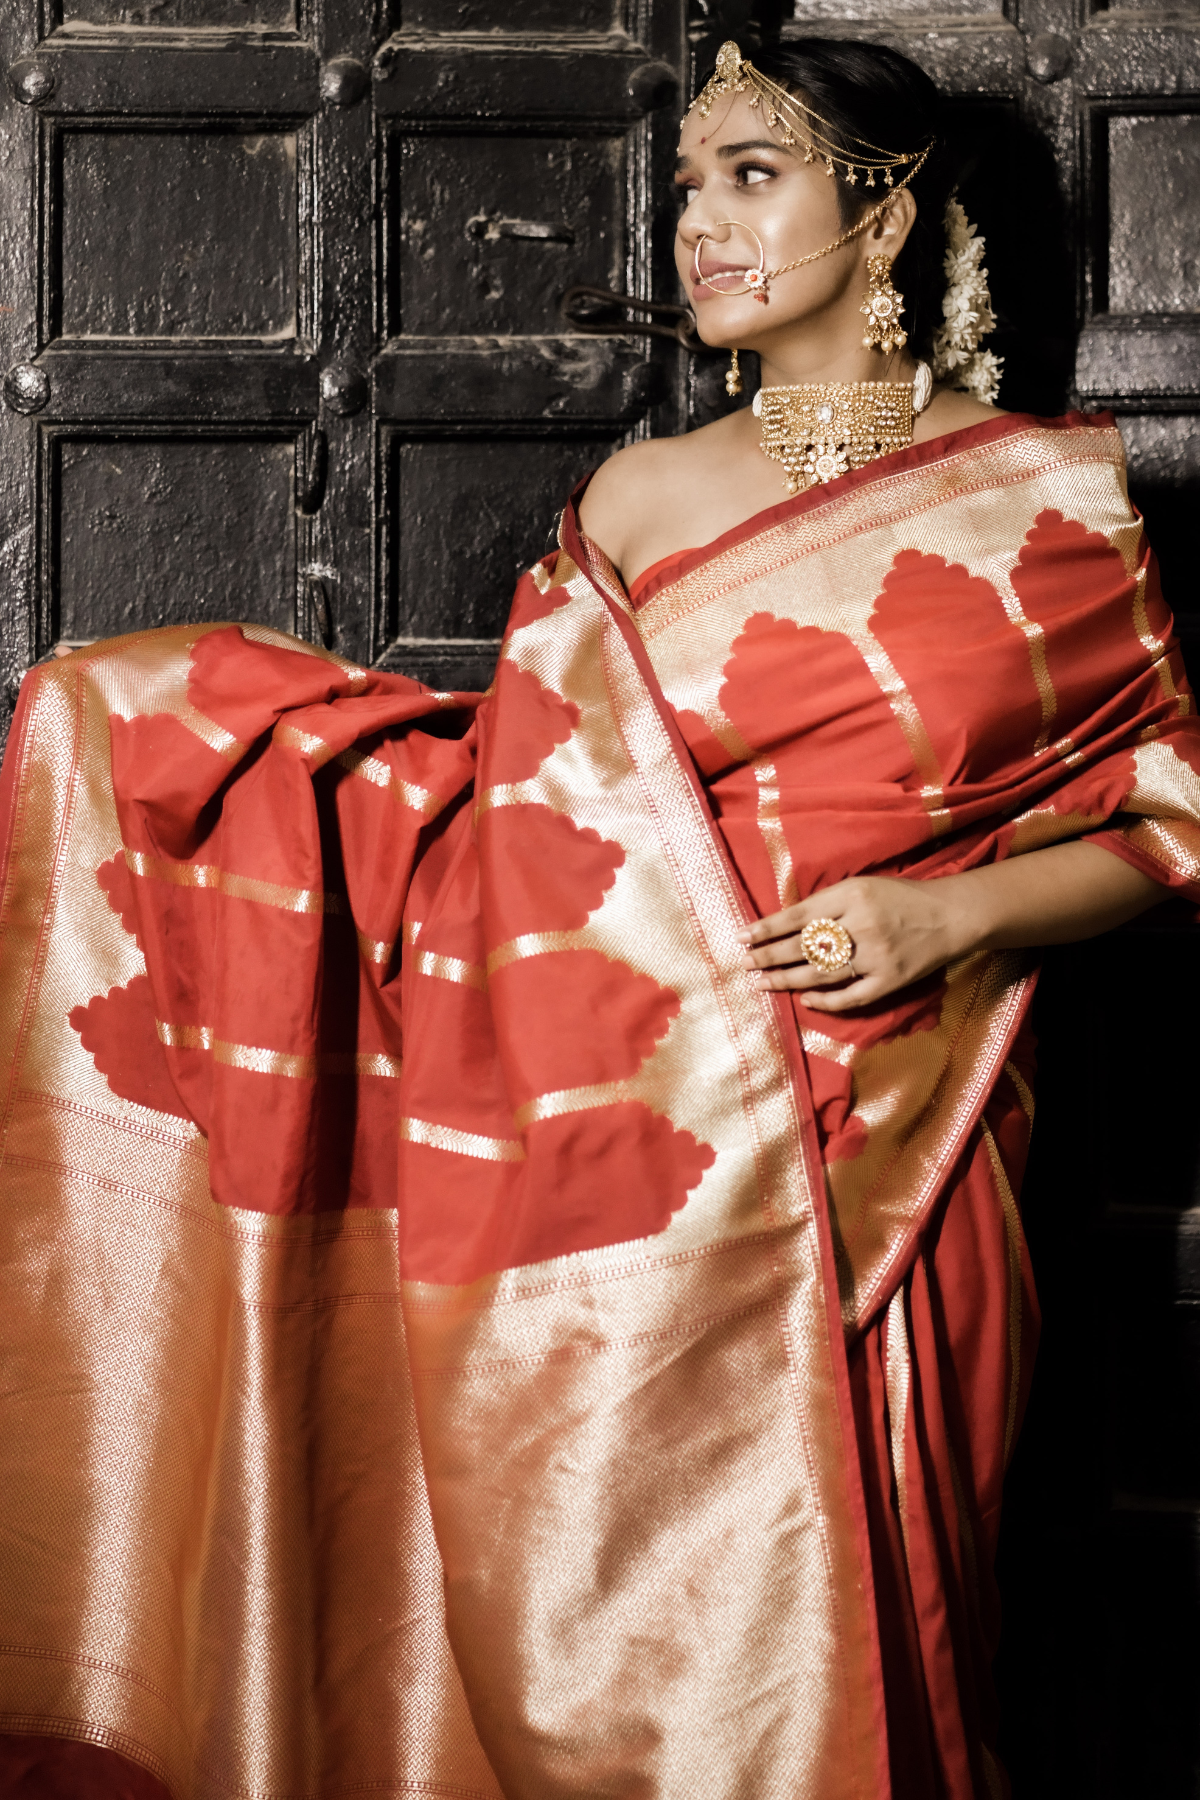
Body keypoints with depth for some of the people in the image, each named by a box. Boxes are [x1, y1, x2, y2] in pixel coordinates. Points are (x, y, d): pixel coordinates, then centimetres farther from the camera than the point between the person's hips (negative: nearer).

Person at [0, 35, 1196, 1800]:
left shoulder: (1043, 496, 2)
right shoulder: (635, 500, 9)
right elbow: (532, 802, 9)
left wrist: (944, 915, -11)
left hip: (879, 1169, -2)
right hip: (630, 1124, 2)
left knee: (825, 1624, 3)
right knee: (596, 1628, 3)